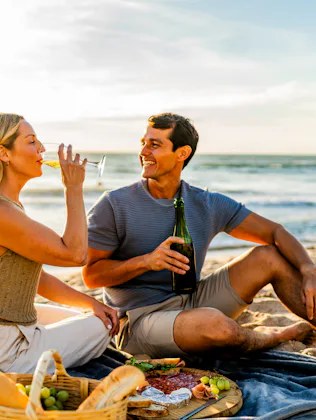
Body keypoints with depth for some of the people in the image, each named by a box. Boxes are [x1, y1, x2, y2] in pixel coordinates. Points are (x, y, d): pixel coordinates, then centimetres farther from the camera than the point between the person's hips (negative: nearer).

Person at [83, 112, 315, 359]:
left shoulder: (208, 206, 3)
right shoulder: (114, 206, -7)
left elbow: (275, 232, 3)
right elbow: (91, 275, -7)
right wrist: (146, 261, -23)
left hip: (192, 302, 5)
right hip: (140, 319, -5)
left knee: (269, 256, -5)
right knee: (215, 324, -35)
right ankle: (268, 338, -2)